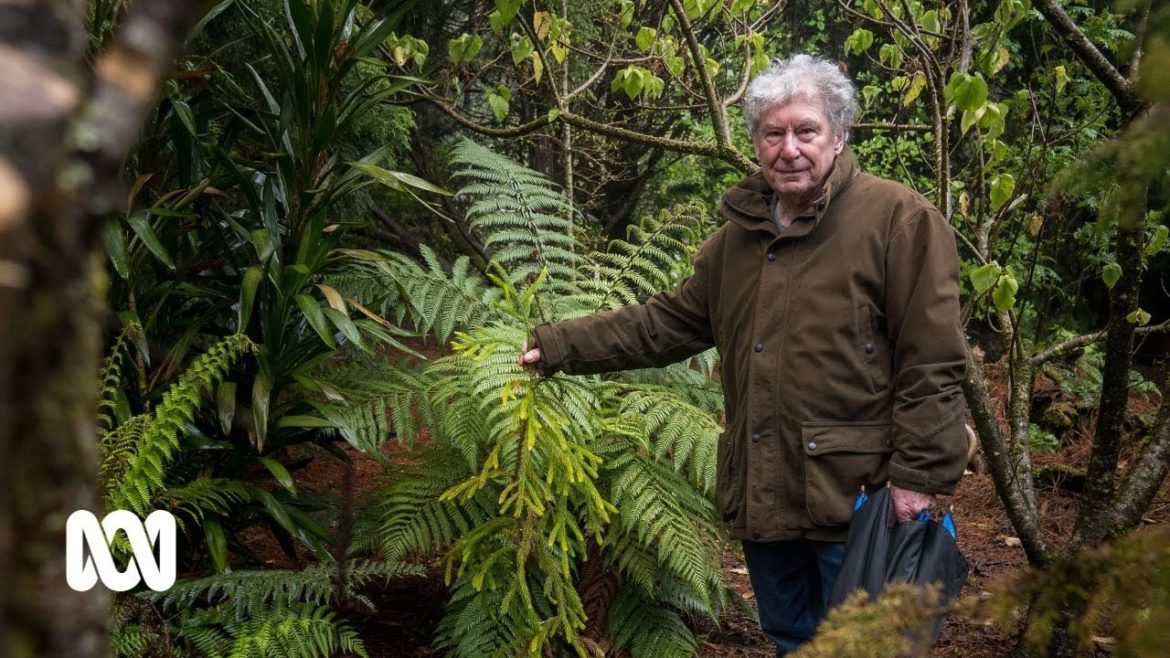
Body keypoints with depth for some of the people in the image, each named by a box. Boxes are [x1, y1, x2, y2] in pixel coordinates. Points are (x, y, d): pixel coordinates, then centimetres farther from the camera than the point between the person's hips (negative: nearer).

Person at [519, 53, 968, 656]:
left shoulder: (899, 220, -10)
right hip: (764, 497, 7)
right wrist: (562, 345, 11)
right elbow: (667, 322, 17)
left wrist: (919, 475, -18)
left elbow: (932, 362, -14)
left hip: (855, 498, -7)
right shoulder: (740, 234, 12)